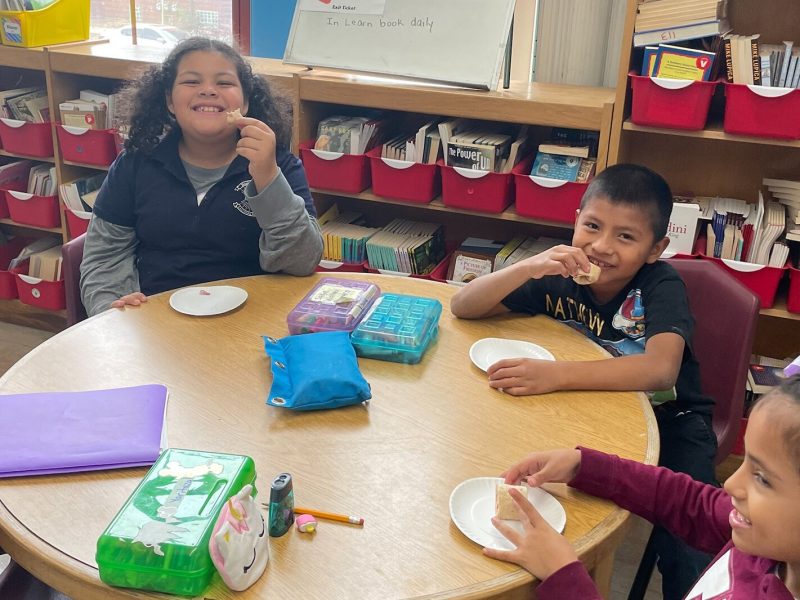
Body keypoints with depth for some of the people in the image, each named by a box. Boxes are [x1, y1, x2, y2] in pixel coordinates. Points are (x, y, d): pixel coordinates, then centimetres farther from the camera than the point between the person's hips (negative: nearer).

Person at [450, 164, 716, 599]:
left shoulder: (661, 286, -20)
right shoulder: (561, 275, -12)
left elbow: (660, 370, -38)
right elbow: (462, 307, -14)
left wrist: (555, 375, -47)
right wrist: (529, 267, -31)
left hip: (666, 418, -3)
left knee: (685, 552, -23)